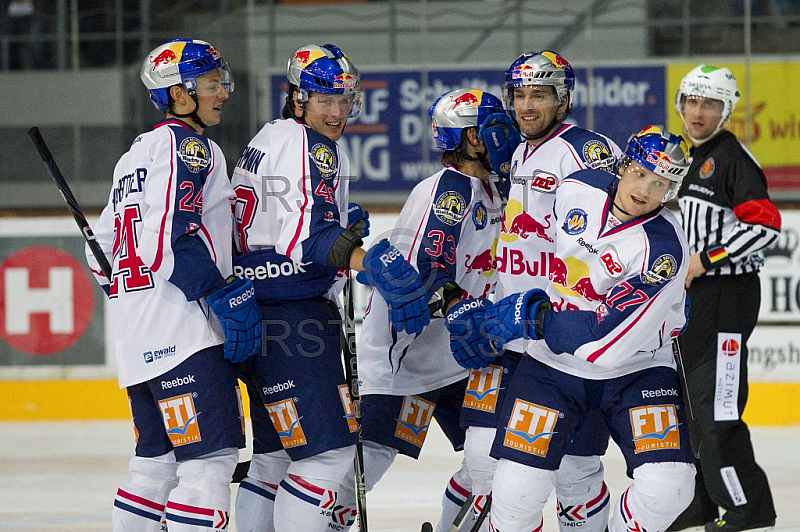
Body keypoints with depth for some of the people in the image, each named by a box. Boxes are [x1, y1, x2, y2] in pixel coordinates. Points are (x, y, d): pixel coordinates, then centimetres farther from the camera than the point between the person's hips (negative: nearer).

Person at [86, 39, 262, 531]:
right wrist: (229, 296, -17)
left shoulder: (137, 154, 22)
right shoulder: (185, 144, -7)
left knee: (160, 458, 15)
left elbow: (103, 248, 24)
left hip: (137, 336, 10)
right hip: (181, 331, -10)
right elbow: (174, 235, -19)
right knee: (212, 455, -14)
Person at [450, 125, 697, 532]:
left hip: (635, 369, -3)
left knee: (666, 489, -19)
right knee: (517, 491, -11)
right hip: (553, 364, 3)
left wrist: (532, 316, -24)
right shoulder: (577, 190, -8)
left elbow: (607, 340, -31)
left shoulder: (663, 250, -25)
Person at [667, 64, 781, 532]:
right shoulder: (691, 160, 18)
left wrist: (706, 260, -19)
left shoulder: (733, 157, -12)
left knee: (717, 404, -13)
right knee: (687, 399, 13)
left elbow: (765, 224, -21)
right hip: (691, 295, 10)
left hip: (727, 294, -10)